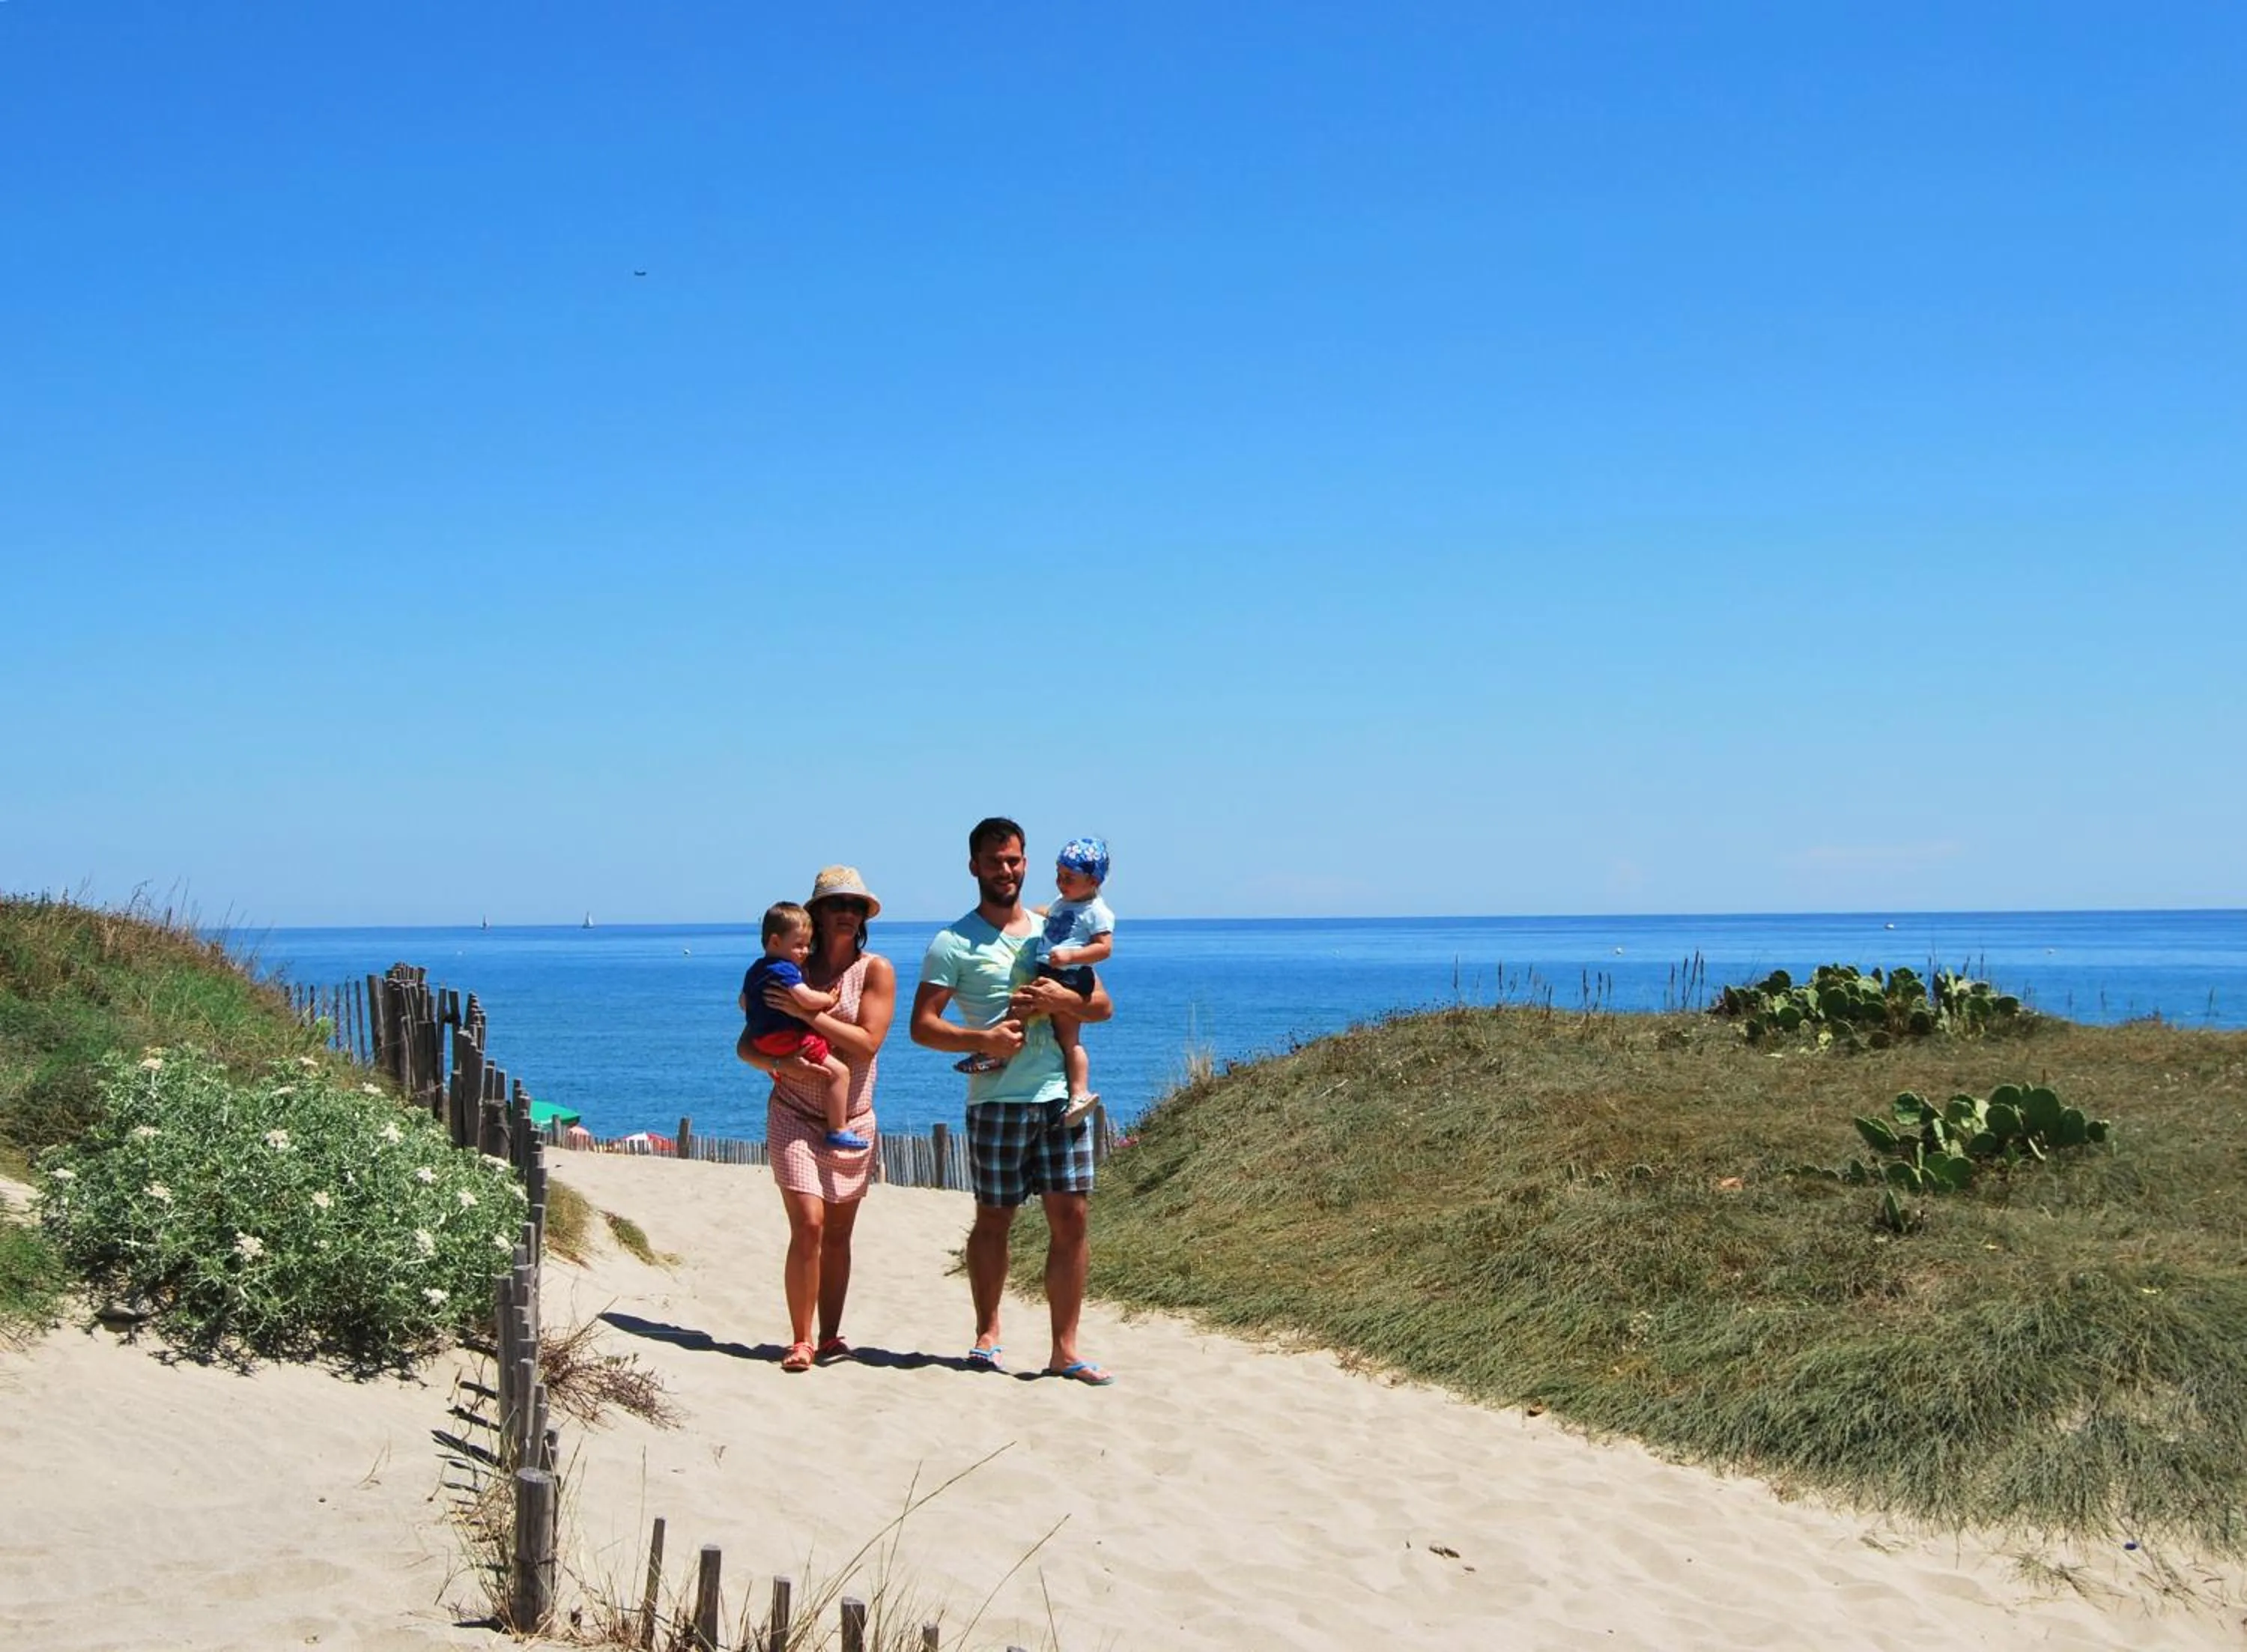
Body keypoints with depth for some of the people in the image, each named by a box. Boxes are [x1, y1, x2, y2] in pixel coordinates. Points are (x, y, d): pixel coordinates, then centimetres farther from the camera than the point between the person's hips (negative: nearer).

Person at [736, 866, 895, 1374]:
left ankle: (830, 1338, 15)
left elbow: (867, 1043, -13)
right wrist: (780, 1064, -18)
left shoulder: (876, 970, -1)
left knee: (838, 1232, 6)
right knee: (808, 1225, -13)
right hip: (795, 1116, -1)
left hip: (853, 1120, 1)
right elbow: (746, 1045, 4)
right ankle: (800, 1341, -7)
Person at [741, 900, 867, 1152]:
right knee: (839, 1072, -14)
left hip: (763, 1040, 11)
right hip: (788, 1039, -11)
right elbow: (808, 999, -26)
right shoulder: (784, 970, -16)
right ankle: (838, 1130, -13)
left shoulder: (756, 970, 15)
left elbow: (743, 1002, 27)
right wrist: (829, 999, -8)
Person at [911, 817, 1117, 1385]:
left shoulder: (1053, 931, 15)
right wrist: (983, 1040, -19)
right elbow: (922, 1025, -5)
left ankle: (1065, 1349, 3)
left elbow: (1103, 1005, 12)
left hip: (1061, 1096, 4)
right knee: (993, 1219, 6)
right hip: (997, 1100, -3)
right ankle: (987, 1331, 24)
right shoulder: (954, 943, 1)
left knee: (1071, 1217, -1)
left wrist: (1060, 998, -8)